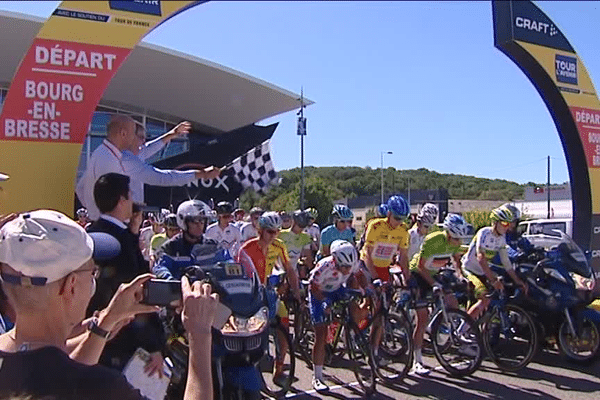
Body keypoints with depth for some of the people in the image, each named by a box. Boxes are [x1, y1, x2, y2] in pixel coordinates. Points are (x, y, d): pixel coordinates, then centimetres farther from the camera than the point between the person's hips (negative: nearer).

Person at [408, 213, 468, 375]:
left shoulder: (455, 242, -10)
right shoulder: (432, 241, -31)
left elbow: (456, 259, 9)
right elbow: (421, 266, -24)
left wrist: (461, 275, -6)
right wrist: (434, 284, -29)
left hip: (433, 275, 7)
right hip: (417, 274, -7)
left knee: (453, 304, -5)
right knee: (423, 319, -11)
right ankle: (417, 363, -5)